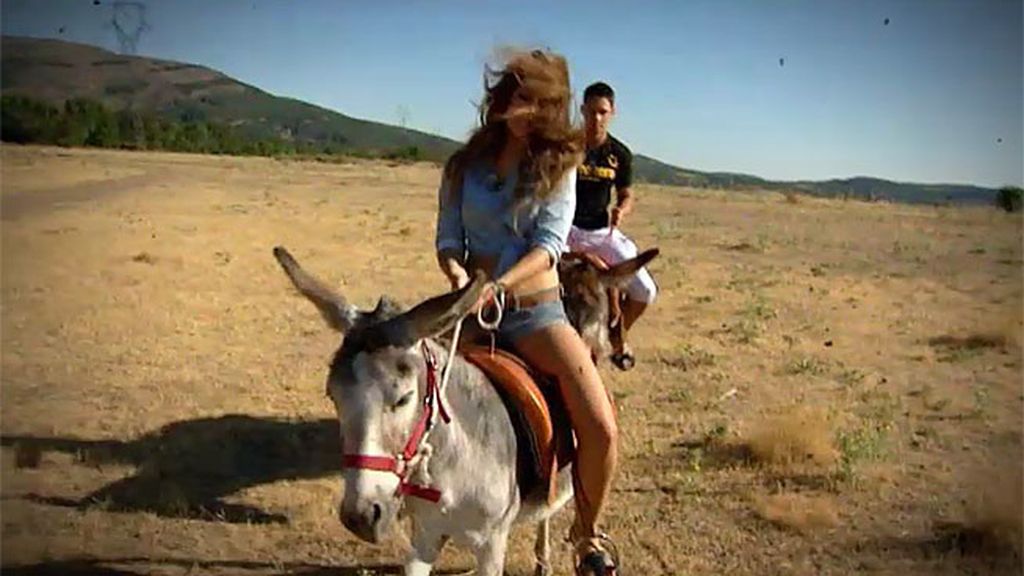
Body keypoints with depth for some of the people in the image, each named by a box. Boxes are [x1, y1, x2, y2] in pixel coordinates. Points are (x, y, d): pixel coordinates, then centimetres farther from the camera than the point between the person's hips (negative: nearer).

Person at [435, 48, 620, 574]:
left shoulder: (558, 165, 0)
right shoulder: (465, 165, 5)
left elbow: (549, 243, -11)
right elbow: (448, 237, 4)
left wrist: (500, 284, -29)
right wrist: (457, 272, -20)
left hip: (537, 310, -2)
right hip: (474, 310, 2)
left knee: (601, 428, -18)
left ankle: (587, 532, 9)